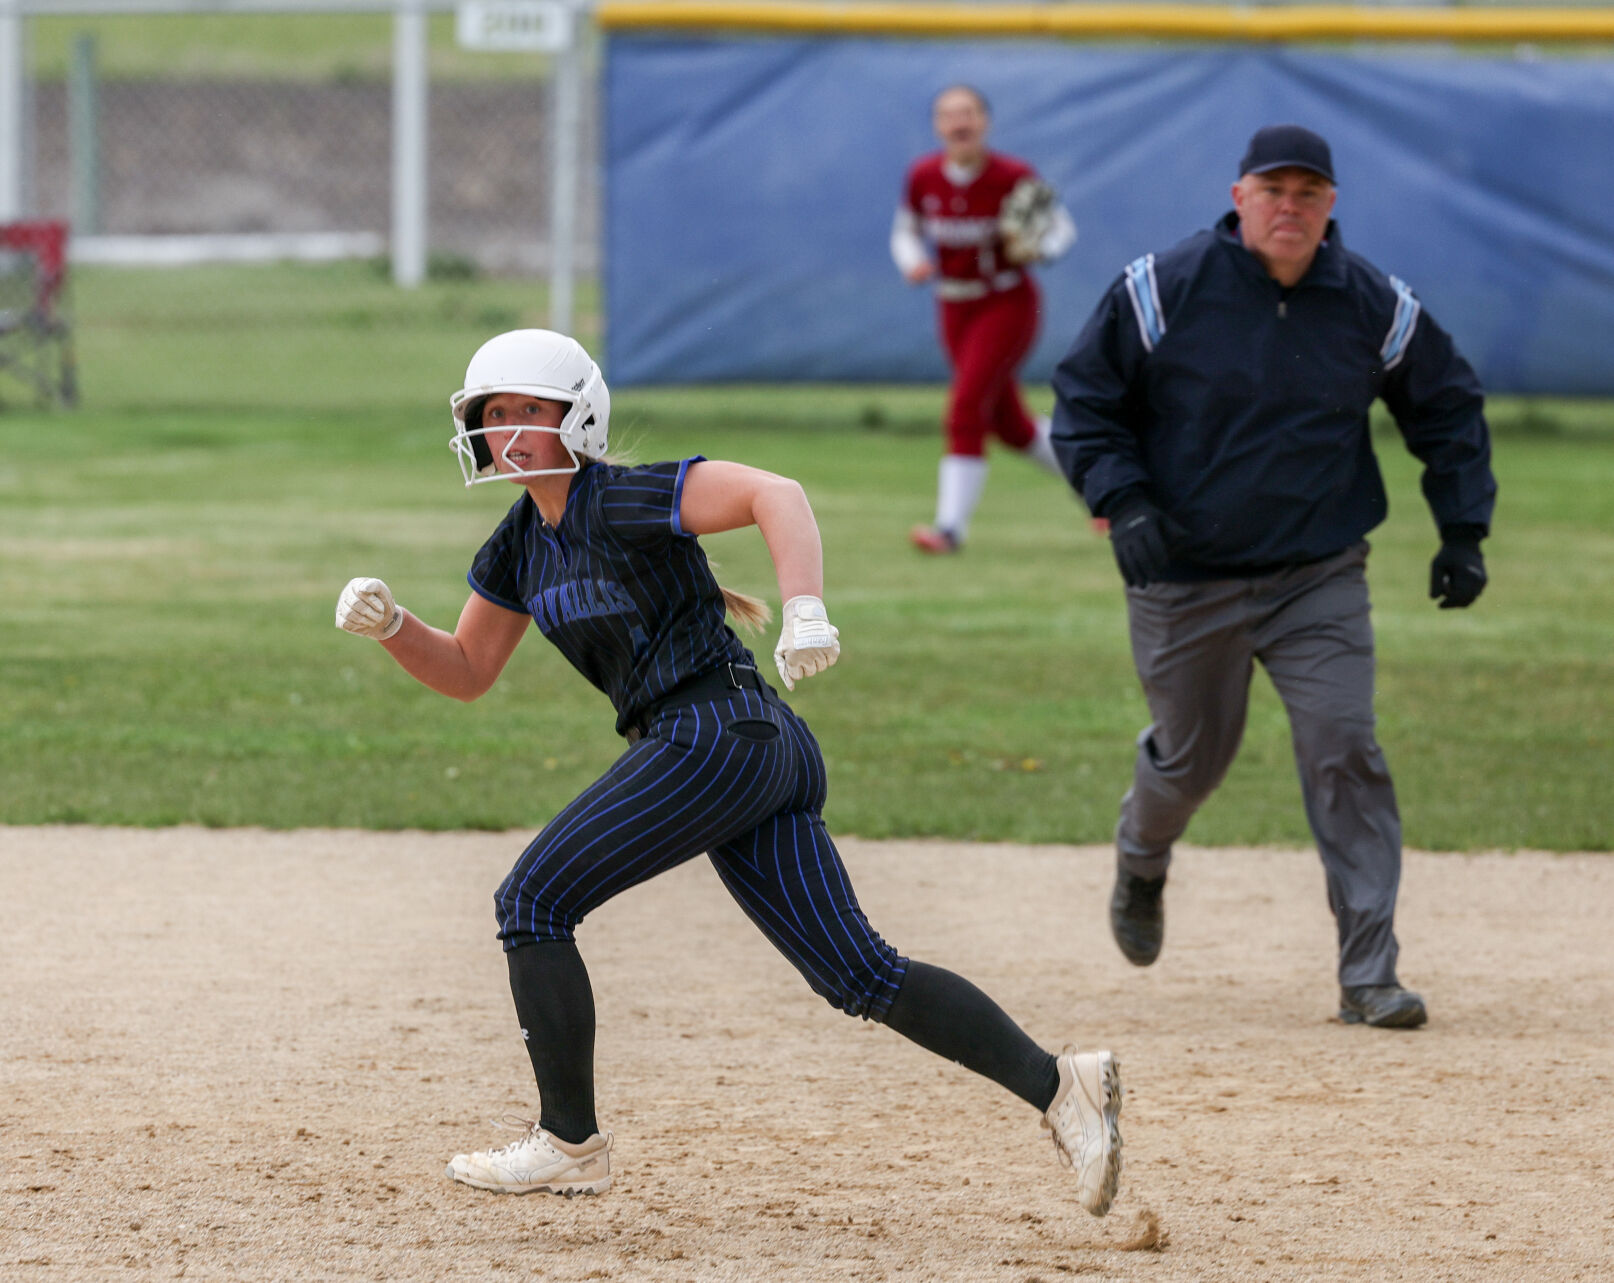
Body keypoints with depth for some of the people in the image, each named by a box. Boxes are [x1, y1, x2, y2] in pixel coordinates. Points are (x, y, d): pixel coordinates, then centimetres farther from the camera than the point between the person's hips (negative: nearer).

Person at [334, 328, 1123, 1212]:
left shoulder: (620, 502, -9)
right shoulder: (520, 548, 17)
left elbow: (774, 494, -22)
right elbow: (467, 673, 25)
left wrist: (804, 610, -37)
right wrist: (390, 626, 6)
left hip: (712, 734, -9)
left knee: (533, 902, -3)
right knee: (859, 974, 4)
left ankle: (570, 1141, 3)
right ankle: (1058, 1087, -1)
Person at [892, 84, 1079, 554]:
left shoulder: (1014, 177, -14)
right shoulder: (922, 177, -4)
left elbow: (1062, 226, -4)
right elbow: (905, 233, 10)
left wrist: (1038, 248, -25)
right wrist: (912, 262, -12)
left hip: (1009, 304, -5)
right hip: (955, 310, 5)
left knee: (966, 405, -19)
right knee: (1008, 424, 12)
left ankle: (951, 526, -20)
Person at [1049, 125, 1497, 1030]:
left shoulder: (1376, 306, -3)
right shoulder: (1164, 291, -9)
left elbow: (1449, 407, 11)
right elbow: (1083, 398, -2)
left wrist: (1463, 530, 4)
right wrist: (1123, 501, -16)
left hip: (1321, 578, 1)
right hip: (1185, 578, -1)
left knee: (1345, 753, -12)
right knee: (1193, 756, 12)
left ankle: (1370, 976, -9)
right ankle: (1141, 863, 49)